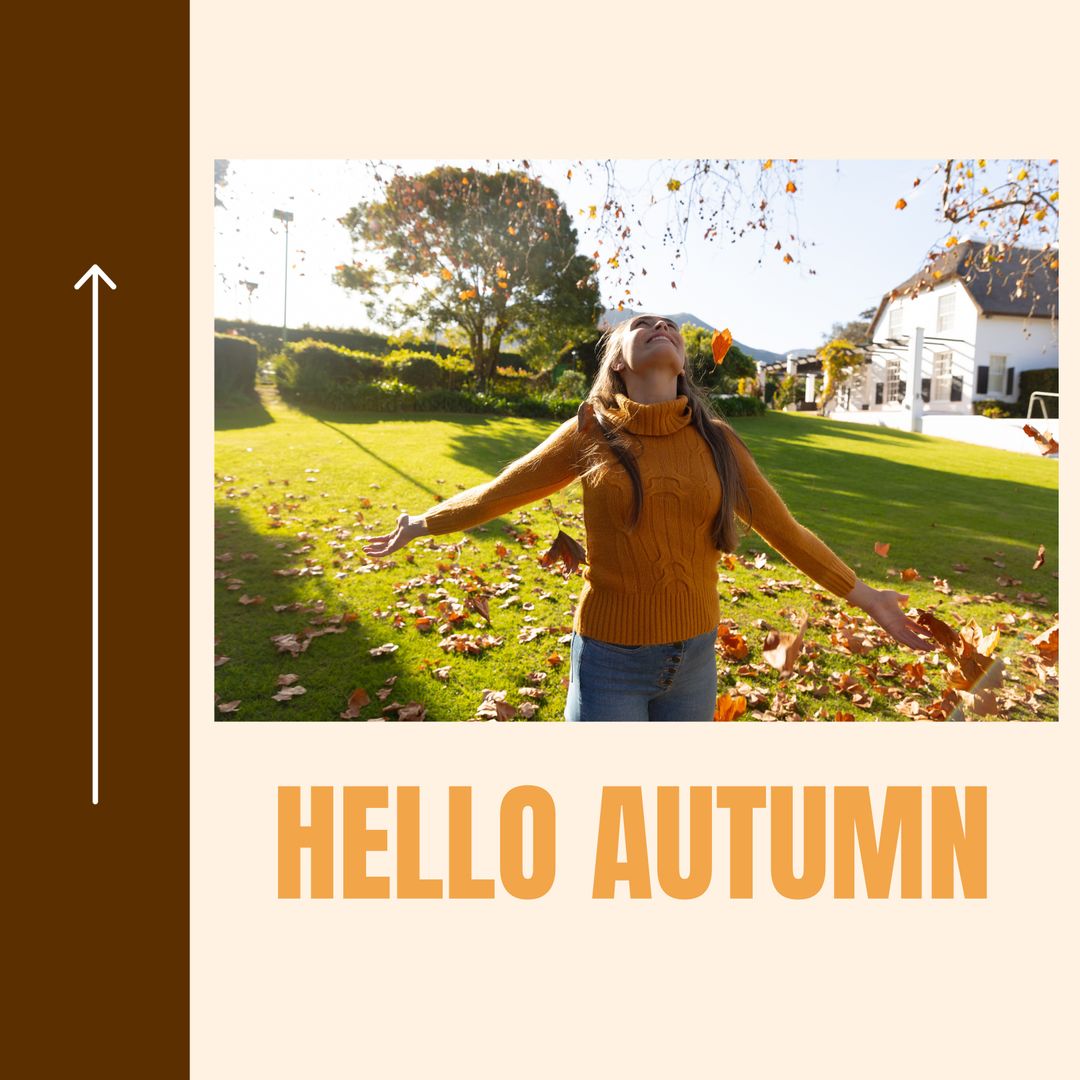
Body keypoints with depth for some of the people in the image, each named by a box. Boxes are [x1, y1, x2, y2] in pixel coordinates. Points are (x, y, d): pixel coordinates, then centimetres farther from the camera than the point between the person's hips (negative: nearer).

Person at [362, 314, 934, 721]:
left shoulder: (716, 440, -1)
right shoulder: (589, 433, -7)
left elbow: (785, 530, 7)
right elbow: (495, 494, 4)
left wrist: (867, 597, 12)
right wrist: (420, 525, 13)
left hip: (694, 658, 3)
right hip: (610, 658, -3)